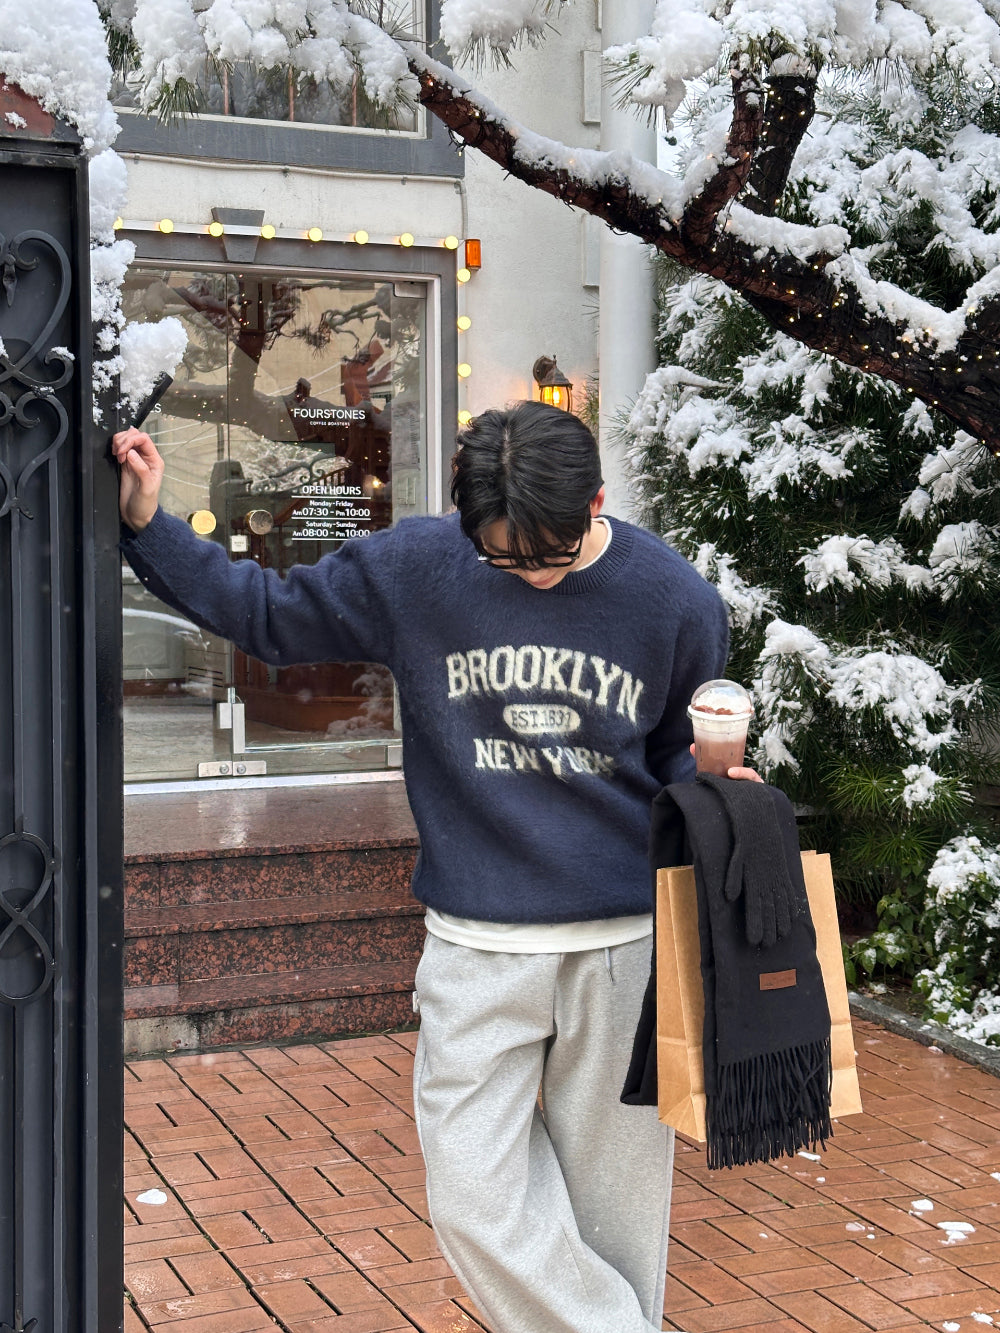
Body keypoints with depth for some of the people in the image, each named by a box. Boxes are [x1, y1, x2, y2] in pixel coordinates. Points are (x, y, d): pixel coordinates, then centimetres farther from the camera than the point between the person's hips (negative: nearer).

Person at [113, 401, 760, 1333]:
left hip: (625, 944, 0)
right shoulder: (412, 568, -4)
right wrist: (146, 528, -1)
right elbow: (268, 613, 8)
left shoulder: (677, 600, -3)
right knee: (475, 1201, -3)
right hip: (477, 943, 1)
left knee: (612, 1194, 10)